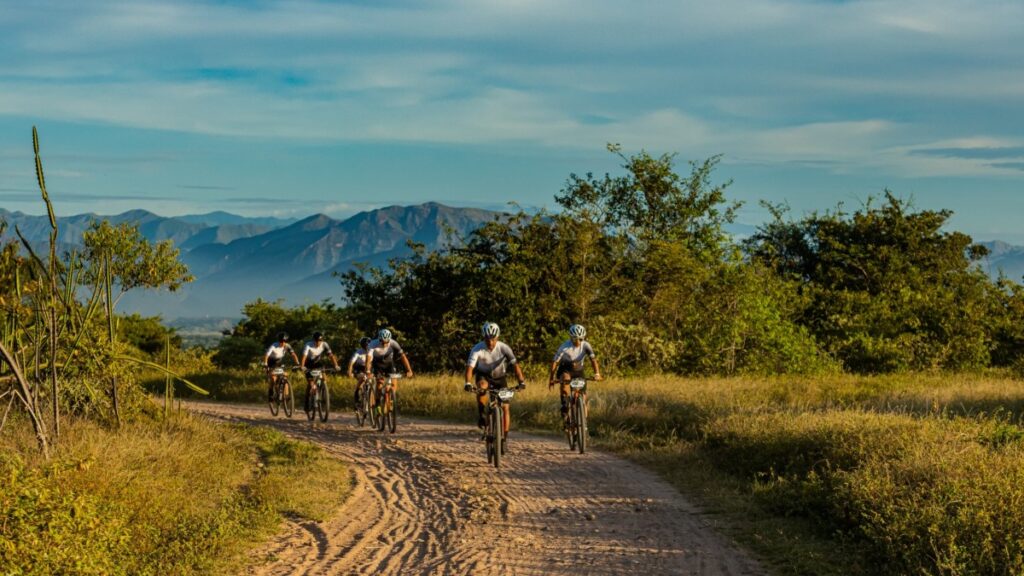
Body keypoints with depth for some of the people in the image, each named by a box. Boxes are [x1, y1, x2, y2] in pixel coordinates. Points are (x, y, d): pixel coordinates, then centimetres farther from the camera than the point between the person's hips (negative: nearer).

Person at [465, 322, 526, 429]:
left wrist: (521, 382, -40)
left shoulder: (503, 348, -24)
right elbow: (470, 367, -32)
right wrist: (468, 383, -48)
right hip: (484, 376, -1)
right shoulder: (477, 349, -25)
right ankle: (481, 416, -21)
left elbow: (515, 364, -28)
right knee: (482, 386, -37)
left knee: (505, 407, -7)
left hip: (500, 377, 1)